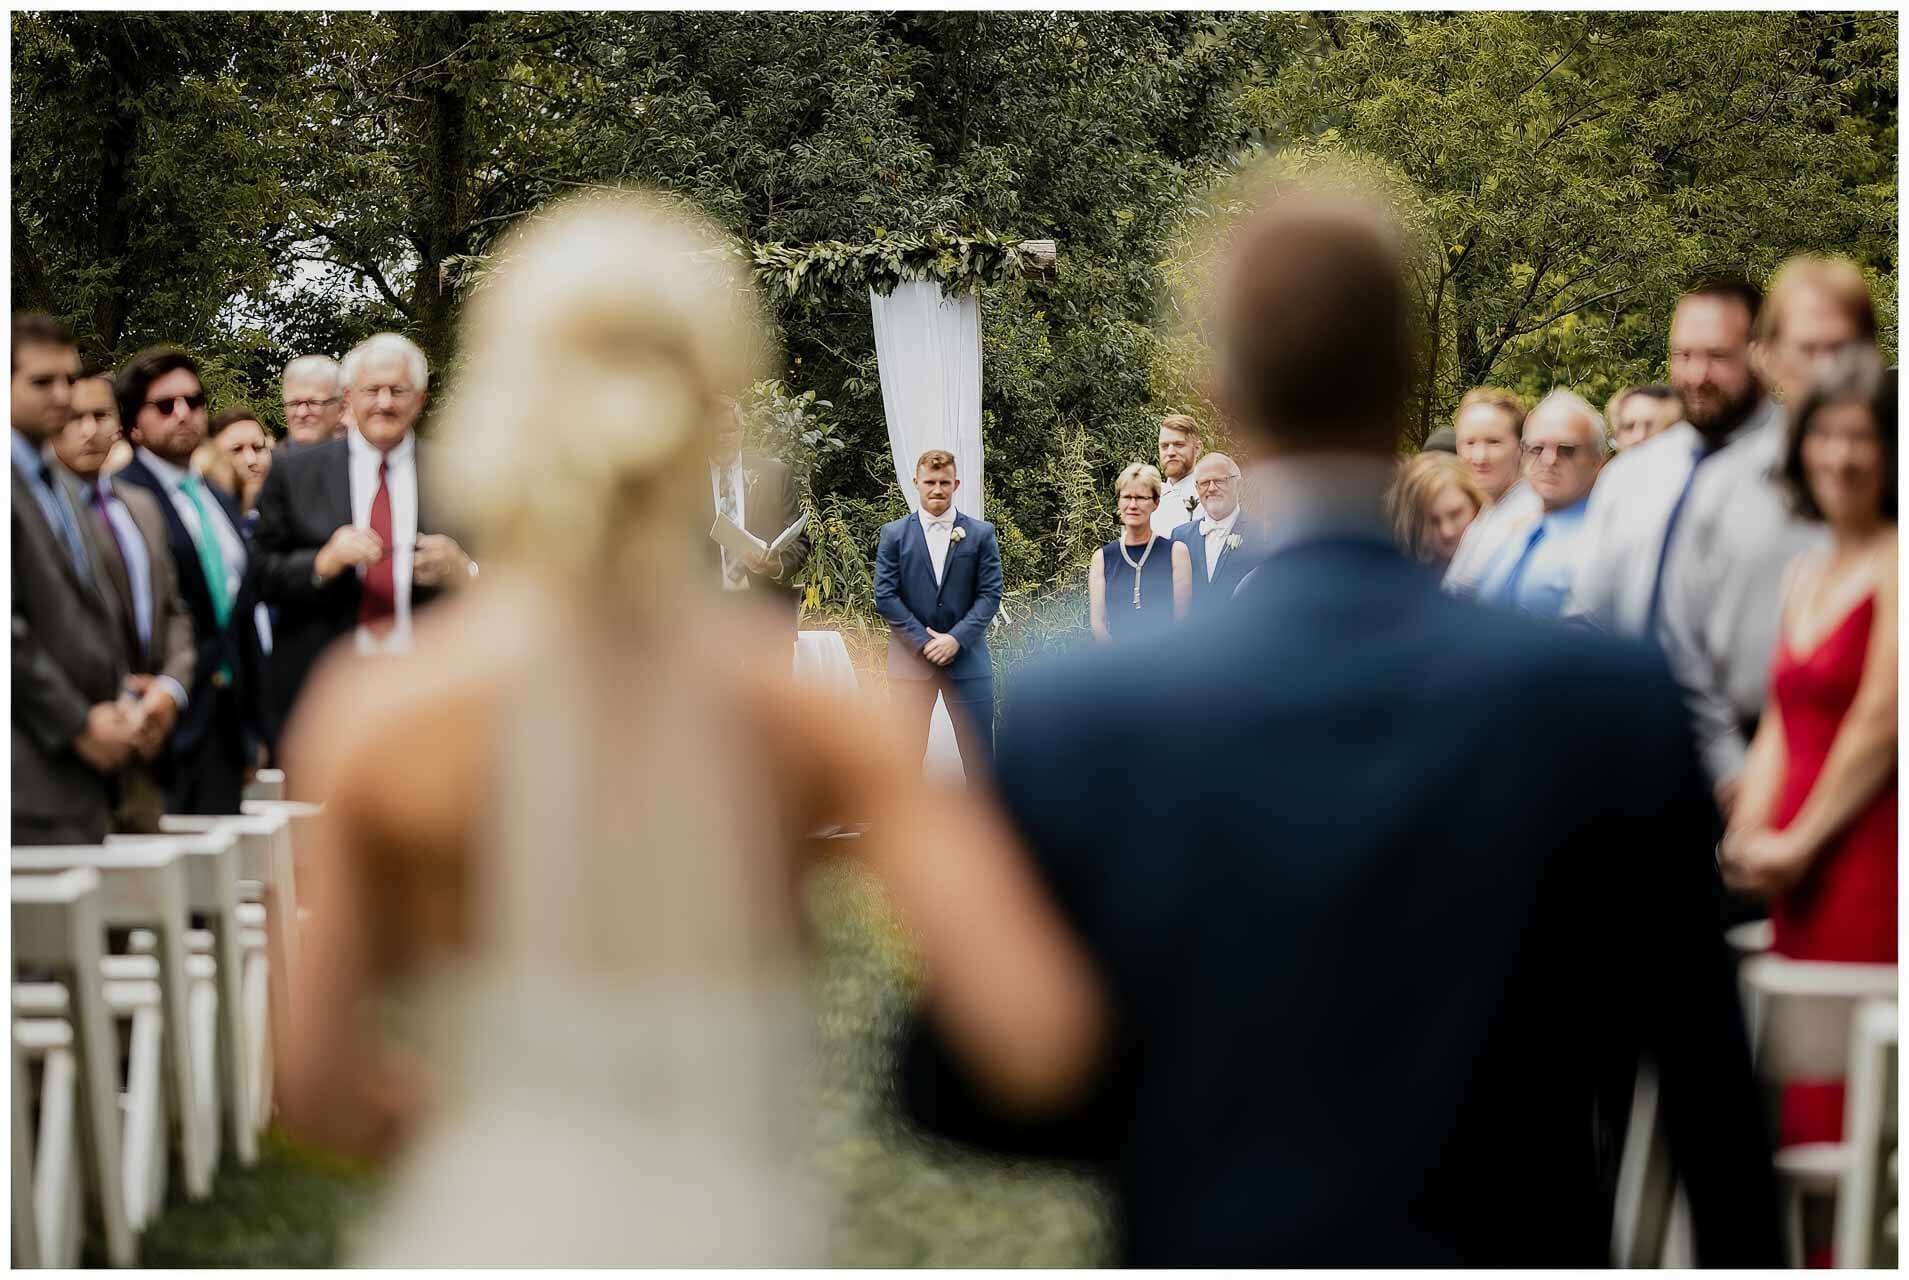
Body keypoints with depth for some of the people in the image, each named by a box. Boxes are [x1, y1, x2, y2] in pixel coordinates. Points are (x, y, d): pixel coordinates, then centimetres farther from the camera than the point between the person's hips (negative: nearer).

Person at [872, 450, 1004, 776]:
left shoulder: (981, 534, 5)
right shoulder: (894, 534, 5)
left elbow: (990, 595, 1)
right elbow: (885, 596, -1)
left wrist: (956, 639, -12)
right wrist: (924, 641, -10)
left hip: (966, 657, 0)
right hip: (910, 660, 0)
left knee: (979, 754, 0)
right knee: (906, 752, 2)